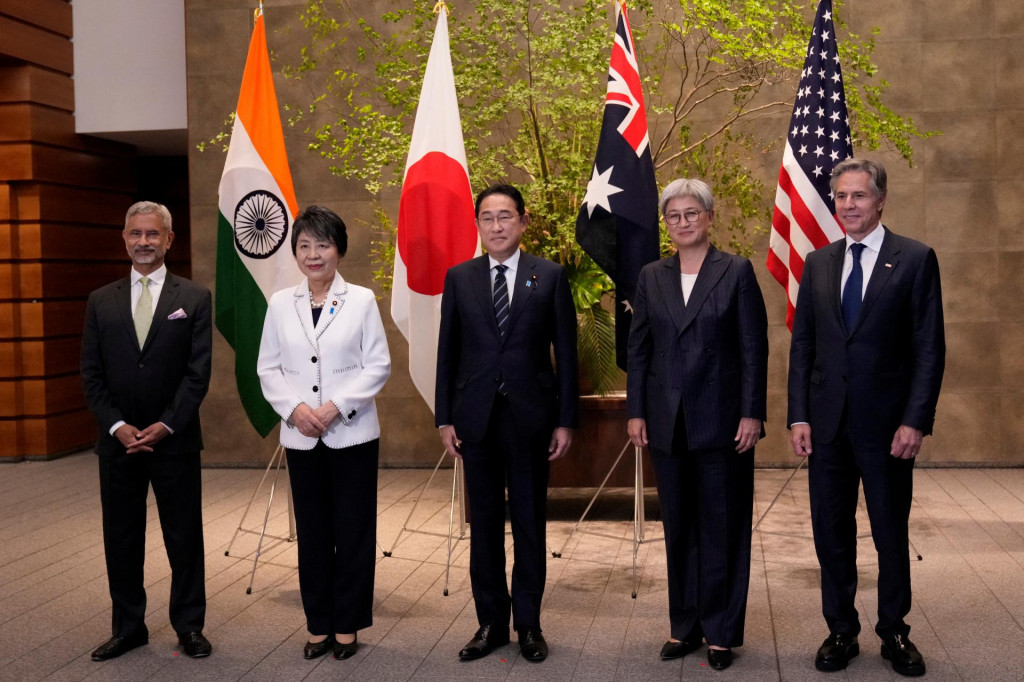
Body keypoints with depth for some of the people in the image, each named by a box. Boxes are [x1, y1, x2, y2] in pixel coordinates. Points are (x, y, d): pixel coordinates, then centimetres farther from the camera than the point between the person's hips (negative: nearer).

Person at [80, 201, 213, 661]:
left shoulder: (194, 298, -1)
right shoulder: (101, 301, 7)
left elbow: (199, 372, -5)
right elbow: (91, 375, 4)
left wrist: (165, 426, -13)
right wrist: (117, 426, -8)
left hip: (174, 440, -2)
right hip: (118, 439, 3)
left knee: (185, 538, 6)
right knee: (121, 540, 10)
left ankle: (189, 626, 19)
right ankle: (128, 628, 23)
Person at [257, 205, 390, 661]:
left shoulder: (361, 300, -2)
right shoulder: (280, 304, 6)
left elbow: (378, 365, -5)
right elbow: (267, 368, 6)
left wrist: (336, 406, -15)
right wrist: (295, 408, -11)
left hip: (352, 433, -2)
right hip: (300, 436, 2)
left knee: (353, 530, 4)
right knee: (312, 532, 9)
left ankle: (347, 624, 17)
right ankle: (319, 624, 21)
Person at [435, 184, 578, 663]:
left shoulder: (550, 276, 0)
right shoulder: (459, 278, 5)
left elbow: (565, 351, 0)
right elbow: (447, 350, 6)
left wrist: (565, 420, -3)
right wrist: (444, 418, 2)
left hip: (530, 416, -1)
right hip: (476, 417, 2)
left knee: (529, 522, 8)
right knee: (484, 523, 9)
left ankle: (528, 624, 21)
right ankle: (491, 623, 21)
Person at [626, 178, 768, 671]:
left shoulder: (737, 272, -2)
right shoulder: (651, 277, 8)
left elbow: (754, 348, -4)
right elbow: (638, 349, 8)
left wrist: (752, 414, -10)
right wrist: (635, 412, 3)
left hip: (721, 420, -3)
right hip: (668, 421, 3)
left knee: (722, 527, 4)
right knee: (678, 525, 11)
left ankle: (721, 632, 16)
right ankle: (684, 626, 23)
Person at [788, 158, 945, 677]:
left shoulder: (916, 259, -3)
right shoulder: (818, 263, 8)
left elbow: (929, 349, -5)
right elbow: (802, 345, 7)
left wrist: (916, 420, -12)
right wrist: (798, 416, 0)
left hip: (887, 424, -3)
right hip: (827, 422, 3)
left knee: (891, 535, 10)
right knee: (831, 534, 9)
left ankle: (894, 633, 26)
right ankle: (841, 632, 24)